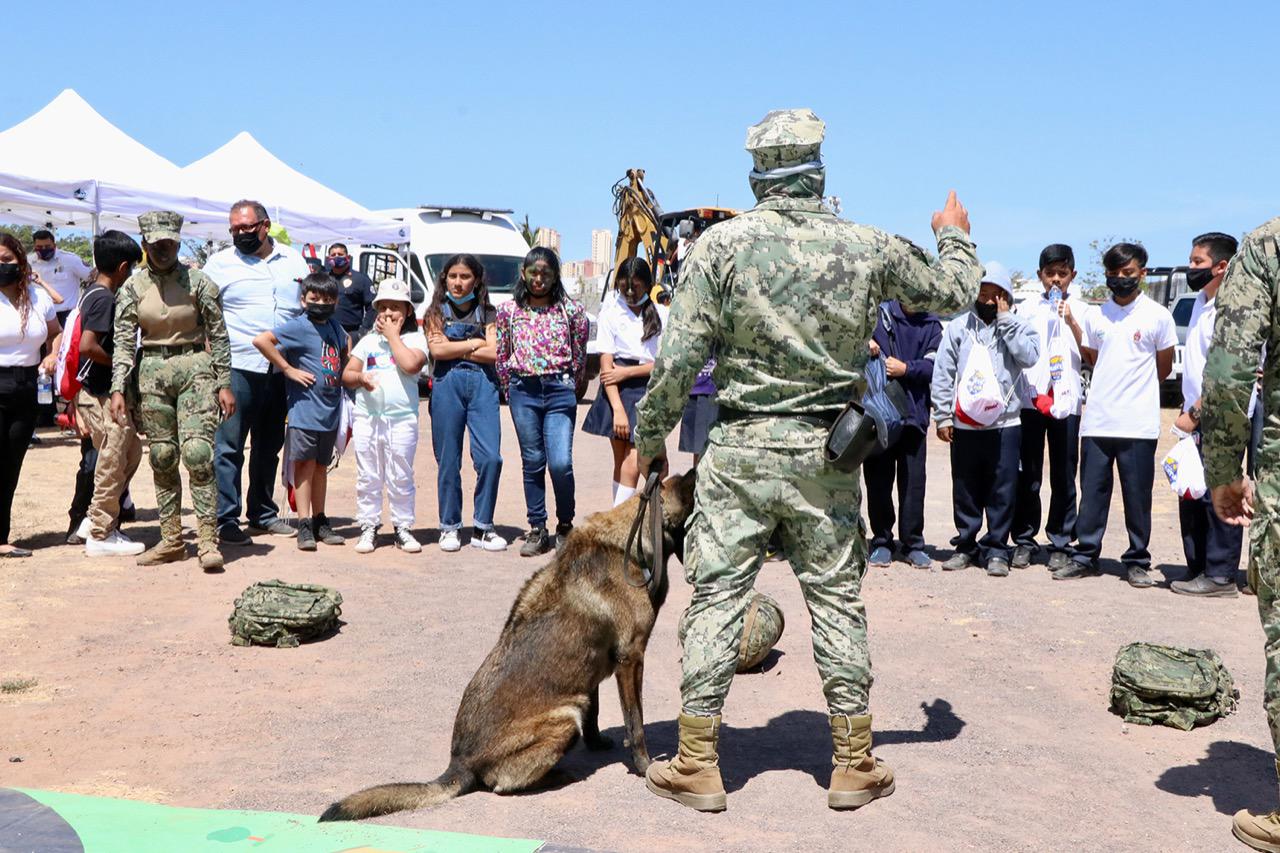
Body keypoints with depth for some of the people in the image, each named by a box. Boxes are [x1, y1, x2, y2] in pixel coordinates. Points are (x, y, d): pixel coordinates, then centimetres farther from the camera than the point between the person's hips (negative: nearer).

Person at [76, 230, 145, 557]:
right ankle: (100, 535, 7)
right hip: (102, 395, -10)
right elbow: (87, 346, -27)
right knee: (112, 466, -1)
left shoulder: (93, 293, 12)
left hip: (104, 392, 10)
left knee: (131, 452, 18)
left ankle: (96, 519, 21)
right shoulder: (105, 298, -17)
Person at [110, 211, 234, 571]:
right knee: (161, 456, 5)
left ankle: (207, 540, -10)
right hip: (151, 371, 3)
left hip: (194, 367, -3)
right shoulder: (132, 287, 5)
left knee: (197, 453, -13)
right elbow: (122, 342, 4)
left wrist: (224, 383, -2)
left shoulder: (198, 282, -1)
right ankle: (171, 540, 13)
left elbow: (218, 335, 2)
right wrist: (118, 389, -5)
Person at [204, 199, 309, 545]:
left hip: (282, 371, 4)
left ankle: (263, 513, 26)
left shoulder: (294, 260, 11)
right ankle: (225, 520, -1)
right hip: (237, 369, -4)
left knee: (269, 447, 14)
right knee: (228, 447, -6)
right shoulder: (220, 264, 1)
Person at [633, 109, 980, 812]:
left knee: (717, 595, 4)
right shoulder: (868, 248, -1)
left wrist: (647, 442, 4)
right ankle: (854, 765, 18)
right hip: (827, 453, 2)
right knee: (837, 600, 10)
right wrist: (955, 236, 37)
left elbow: (677, 361, -9)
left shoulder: (722, 244, -7)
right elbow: (951, 292, 16)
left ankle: (697, 765, 9)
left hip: (740, 450, -2)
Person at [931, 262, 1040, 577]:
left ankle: (996, 549, 9)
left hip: (1005, 424, -1)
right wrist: (942, 416, 0)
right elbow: (942, 374, 6)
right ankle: (966, 545, 19)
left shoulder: (1017, 326, 7)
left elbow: (1029, 356, -13)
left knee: (1002, 491, 1)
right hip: (964, 424, 1)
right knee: (965, 489, 8)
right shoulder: (958, 327, 7)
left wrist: (1006, 320, -9)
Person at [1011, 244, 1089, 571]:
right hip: (1029, 399, 1)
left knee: (1063, 476, 2)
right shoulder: (1027, 308, 11)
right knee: (1027, 475, 2)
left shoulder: (1081, 310, 8)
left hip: (1066, 401, -1)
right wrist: (1035, 393, 2)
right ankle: (1024, 540, 10)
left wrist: (1071, 323, -13)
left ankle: (1060, 544, 8)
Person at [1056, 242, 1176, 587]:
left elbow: (1163, 367, 9)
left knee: (1137, 496, 2)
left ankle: (1138, 562, 11)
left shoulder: (1157, 315, 1)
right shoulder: (1095, 316, 10)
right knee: (1092, 491, 7)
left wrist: (1134, 390, 13)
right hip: (1097, 421, 3)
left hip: (1138, 424, -3)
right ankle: (1085, 556, 14)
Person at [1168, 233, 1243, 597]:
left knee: (1217, 498, -5)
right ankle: (1198, 571, 21)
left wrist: (1194, 414, -17)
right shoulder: (1202, 302, 14)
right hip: (1198, 420, 9)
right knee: (1192, 499, 13)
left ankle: (1219, 576, 1)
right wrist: (1190, 412, 16)